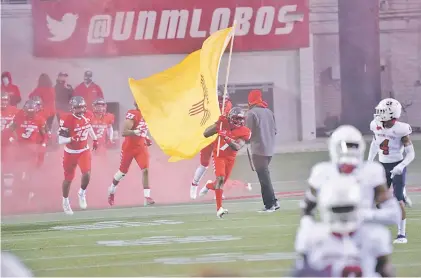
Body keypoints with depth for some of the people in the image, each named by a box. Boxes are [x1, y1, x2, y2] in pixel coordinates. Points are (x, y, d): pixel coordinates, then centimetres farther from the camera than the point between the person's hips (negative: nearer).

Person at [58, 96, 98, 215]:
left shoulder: (86, 117, -5)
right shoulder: (67, 121, -24)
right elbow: (60, 140, -23)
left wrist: (95, 140, 26)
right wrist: (71, 139, -40)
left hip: (84, 150, 4)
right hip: (71, 153, -4)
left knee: (87, 174, -15)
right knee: (68, 178, 8)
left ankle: (82, 194, 16)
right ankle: (65, 201, 32)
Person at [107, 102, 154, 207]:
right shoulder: (132, 115, -20)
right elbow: (124, 132, -26)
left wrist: (146, 139, 8)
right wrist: (138, 132, -34)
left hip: (141, 147, 5)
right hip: (129, 147, -5)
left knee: (145, 170, -12)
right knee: (123, 172, 12)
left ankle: (147, 198, -14)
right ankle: (111, 191, 38)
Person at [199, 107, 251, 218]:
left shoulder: (244, 131, -11)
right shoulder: (224, 124, -11)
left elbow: (237, 147, -24)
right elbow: (206, 134, -12)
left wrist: (227, 138, -38)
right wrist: (218, 124, -23)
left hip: (230, 158, 3)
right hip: (219, 155, -3)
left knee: (222, 183, 11)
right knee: (220, 178, -22)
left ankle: (209, 185, 49)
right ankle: (219, 208, -24)